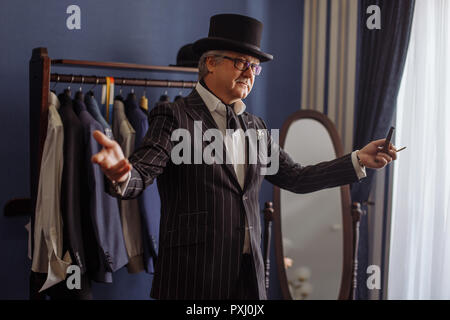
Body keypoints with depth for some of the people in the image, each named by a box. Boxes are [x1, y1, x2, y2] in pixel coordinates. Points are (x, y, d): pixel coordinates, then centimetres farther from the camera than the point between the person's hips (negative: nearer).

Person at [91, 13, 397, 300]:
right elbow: (141, 174, -17)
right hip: (193, 274, -6)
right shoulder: (174, 117, -6)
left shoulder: (256, 127, 13)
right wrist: (122, 175, -41)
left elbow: (295, 177, 14)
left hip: (250, 273, 6)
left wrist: (358, 160, 6)